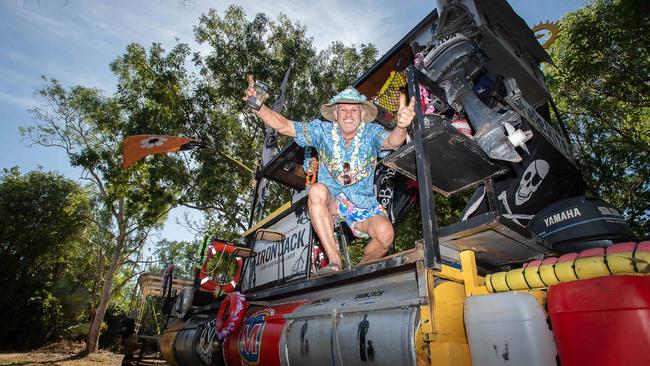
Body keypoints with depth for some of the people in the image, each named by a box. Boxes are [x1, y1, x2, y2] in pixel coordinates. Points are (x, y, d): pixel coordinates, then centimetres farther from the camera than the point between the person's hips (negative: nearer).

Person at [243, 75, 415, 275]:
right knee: (317, 190, -34)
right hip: (330, 202, 1)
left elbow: (392, 142, -29)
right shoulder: (323, 130, -5)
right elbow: (282, 125, -11)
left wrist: (401, 127, -53)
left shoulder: (371, 132, -7)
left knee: (385, 234, -28)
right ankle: (334, 262, -28)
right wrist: (257, 106, -28)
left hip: (363, 205, 0)